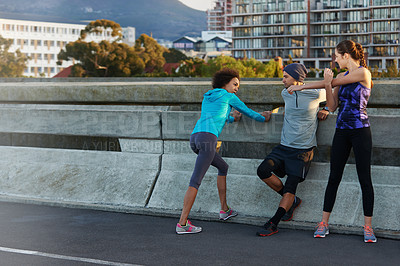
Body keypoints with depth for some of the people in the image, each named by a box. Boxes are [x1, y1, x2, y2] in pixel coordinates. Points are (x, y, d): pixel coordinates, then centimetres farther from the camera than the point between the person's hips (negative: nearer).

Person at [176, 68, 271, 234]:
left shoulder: (207, 97, 29)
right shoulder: (229, 97, 12)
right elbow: (248, 112, 24)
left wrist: (233, 119, 53)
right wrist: (264, 118, 41)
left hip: (194, 138, 8)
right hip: (208, 138, -8)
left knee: (223, 167, 26)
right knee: (196, 181, -11)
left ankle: (224, 210, 28)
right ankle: (182, 223, -15)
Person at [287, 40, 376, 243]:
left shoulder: (363, 72, -8)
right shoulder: (341, 77, 13)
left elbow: (333, 81, -7)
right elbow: (332, 106, 8)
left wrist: (301, 87, 0)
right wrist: (327, 86, -11)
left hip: (360, 131, -6)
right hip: (342, 131, 6)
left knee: (364, 179, -2)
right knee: (334, 178, 6)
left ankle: (368, 227, 5)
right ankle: (324, 224, 11)